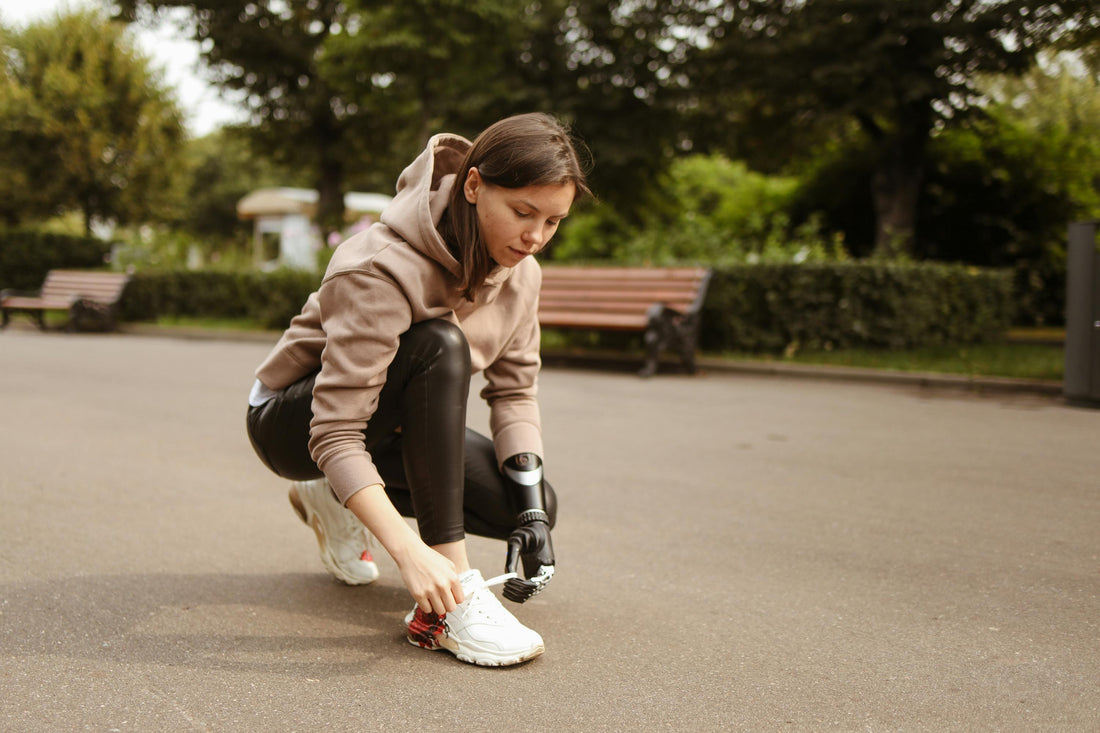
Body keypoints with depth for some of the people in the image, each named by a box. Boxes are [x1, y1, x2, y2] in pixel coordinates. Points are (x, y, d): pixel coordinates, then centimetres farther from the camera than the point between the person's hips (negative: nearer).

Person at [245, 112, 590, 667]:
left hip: (391, 425, 7)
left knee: (535, 501, -11)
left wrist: (532, 512, -19)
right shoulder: (383, 271, -33)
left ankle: (338, 503, 11)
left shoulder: (519, 272, -10)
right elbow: (335, 434, -37)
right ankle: (451, 599, -33)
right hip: (294, 423, -7)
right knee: (440, 346, -35)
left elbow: (515, 390, -5)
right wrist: (409, 551, -47)